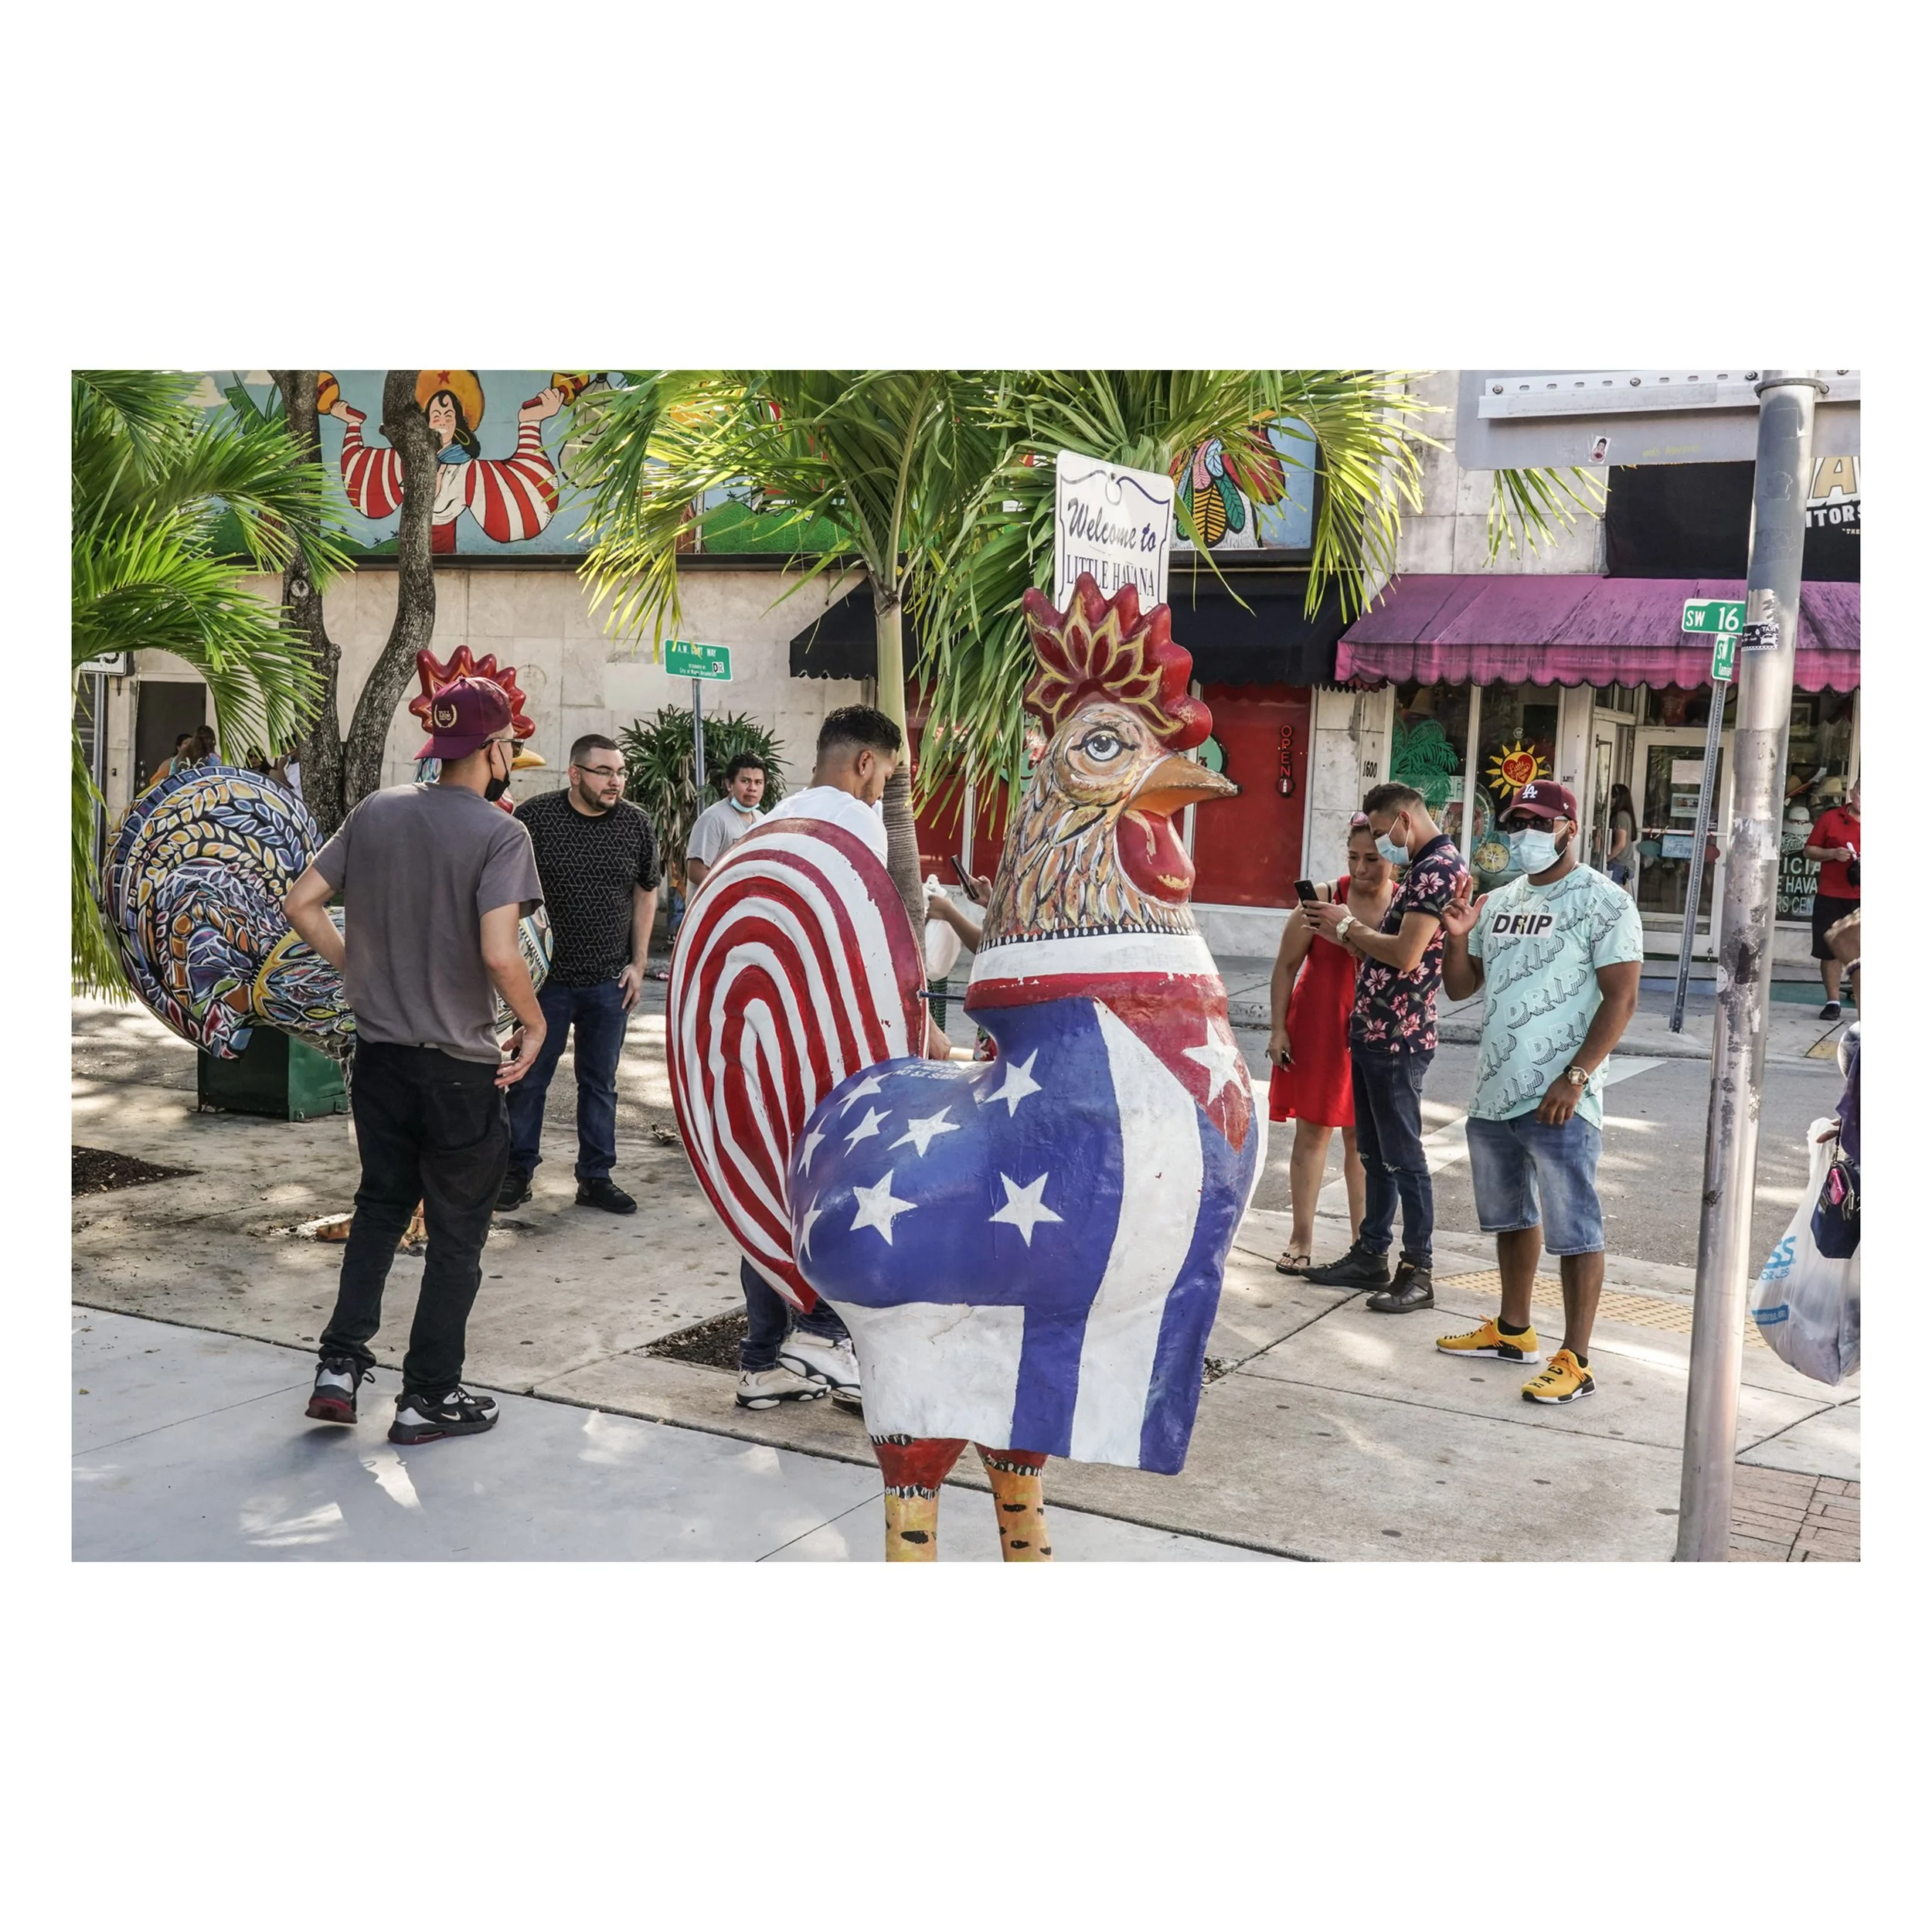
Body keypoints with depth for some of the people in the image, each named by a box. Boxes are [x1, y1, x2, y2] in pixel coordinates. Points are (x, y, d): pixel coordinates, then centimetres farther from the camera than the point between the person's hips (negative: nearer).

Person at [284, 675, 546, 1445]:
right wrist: (534, 1022, -9)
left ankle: (339, 1365, 21)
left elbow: (302, 903, 3)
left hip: (379, 1054, 5)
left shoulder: (377, 811, 2)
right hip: (460, 1066, -5)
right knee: (456, 1231, 10)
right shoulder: (499, 834, -15)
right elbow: (499, 954, -26)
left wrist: (357, 967, 13)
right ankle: (429, 1398, 18)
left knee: (381, 1205, 24)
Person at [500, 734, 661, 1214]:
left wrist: (638, 963, 5)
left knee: (600, 1083, 10)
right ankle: (518, 1171, 20)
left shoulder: (636, 824, 0)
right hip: (546, 977, -2)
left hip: (610, 981, 2)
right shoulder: (533, 817, -7)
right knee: (530, 1078, 6)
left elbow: (646, 892, 10)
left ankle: (596, 1178, 20)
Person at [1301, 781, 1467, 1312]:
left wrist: (1350, 926, -10)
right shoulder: (1419, 869, 18)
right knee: (1373, 1153, 15)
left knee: (1402, 1157, -4)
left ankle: (1418, 1272, 3)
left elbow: (1406, 956, -23)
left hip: (1399, 1038, -10)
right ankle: (1371, 1254, 24)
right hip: (1370, 1031, 10)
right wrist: (1343, 929, 6)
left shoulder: (1440, 866, -14)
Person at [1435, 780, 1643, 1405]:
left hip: (1558, 1101, -8)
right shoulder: (1497, 903, 14)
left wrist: (1574, 1077, -20)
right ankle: (1513, 1331, 33)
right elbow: (1460, 987, 18)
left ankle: (1575, 1361, 3)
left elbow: (1621, 997, -13)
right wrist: (1458, 936, -2)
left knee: (1573, 1231, -3)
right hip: (1492, 1095, 8)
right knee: (1511, 1218, 19)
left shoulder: (1603, 902, -7)